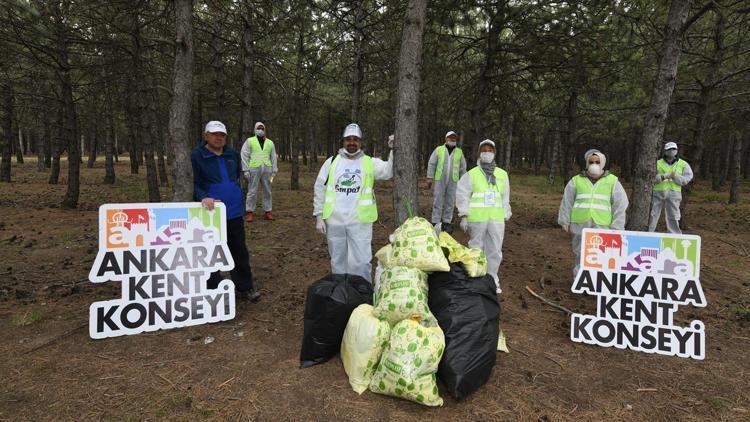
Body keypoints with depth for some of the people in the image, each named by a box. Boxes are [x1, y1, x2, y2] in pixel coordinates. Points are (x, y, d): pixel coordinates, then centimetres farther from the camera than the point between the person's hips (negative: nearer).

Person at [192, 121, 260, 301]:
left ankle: (245, 288, 24)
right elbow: (193, 184, -11)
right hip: (211, 213, -4)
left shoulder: (233, 154, 8)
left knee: (239, 251, 11)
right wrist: (203, 197, -28)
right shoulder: (197, 156, -7)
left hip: (234, 212, 5)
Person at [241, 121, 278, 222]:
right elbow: (244, 155, 1)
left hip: (267, 169, 3)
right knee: (252, 191, -2)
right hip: (254, 169, -3)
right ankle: (250, 212, 5)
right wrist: (246, 170, -6)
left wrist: (274, 170, 7)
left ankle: (268, 212, 13)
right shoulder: (249, 141, 5)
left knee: (267, 191, 6)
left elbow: (273, 157, 14)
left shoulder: (270, 143, 14)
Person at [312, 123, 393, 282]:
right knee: (337, 261, 15)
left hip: (360, 221, -2)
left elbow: (389, 171, -14)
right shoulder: (332, 162, 6)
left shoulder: (370, 162, 2)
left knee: (361, 261, 0)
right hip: (334, 221, 2)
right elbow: (320, 190, 7)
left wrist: (394, 150, -28)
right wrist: (318, 217, 2)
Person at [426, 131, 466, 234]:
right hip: (439, 180, -2)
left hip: (453, 182, 2)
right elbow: (431, 164, 1)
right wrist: (430, 178, -6)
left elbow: (463, 167, 10)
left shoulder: (459, 152, 7)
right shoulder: (438, 150, 2)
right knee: (437, 201, -2)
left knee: (450, 202, 4)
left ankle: (446, 223, 13)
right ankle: (436, 223, 3)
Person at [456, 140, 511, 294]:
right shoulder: (471, 174, 1)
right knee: (476, 249, 6)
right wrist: (464, 217, -6)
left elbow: (505, 198, 14)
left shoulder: (502, 174, 11)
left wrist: (505, 216, 9)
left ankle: (492, 280, 20)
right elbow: (463, 195, -1)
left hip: (496, 219, 3)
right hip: (477, 218, -3)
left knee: (495, 250, 6)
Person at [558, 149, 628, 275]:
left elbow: (619, 205, 3)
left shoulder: (612, 181, 6)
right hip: (580, 226, 1)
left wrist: (616, 227, -2)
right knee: (580, 255, 9)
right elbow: (567, 202, 9)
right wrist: (565, 222, 6)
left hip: (602, 228, -1)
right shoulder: (576, 180, 8)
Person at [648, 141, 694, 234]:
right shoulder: (658, 163, 5)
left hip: (674, 193, 0)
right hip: (658, 192, 0)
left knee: (673, 217, 4)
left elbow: (687, 178, 0)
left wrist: (676, 177, -15)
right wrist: (663, 176, -20)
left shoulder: (683, 164, 7)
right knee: (652, 215, 7)